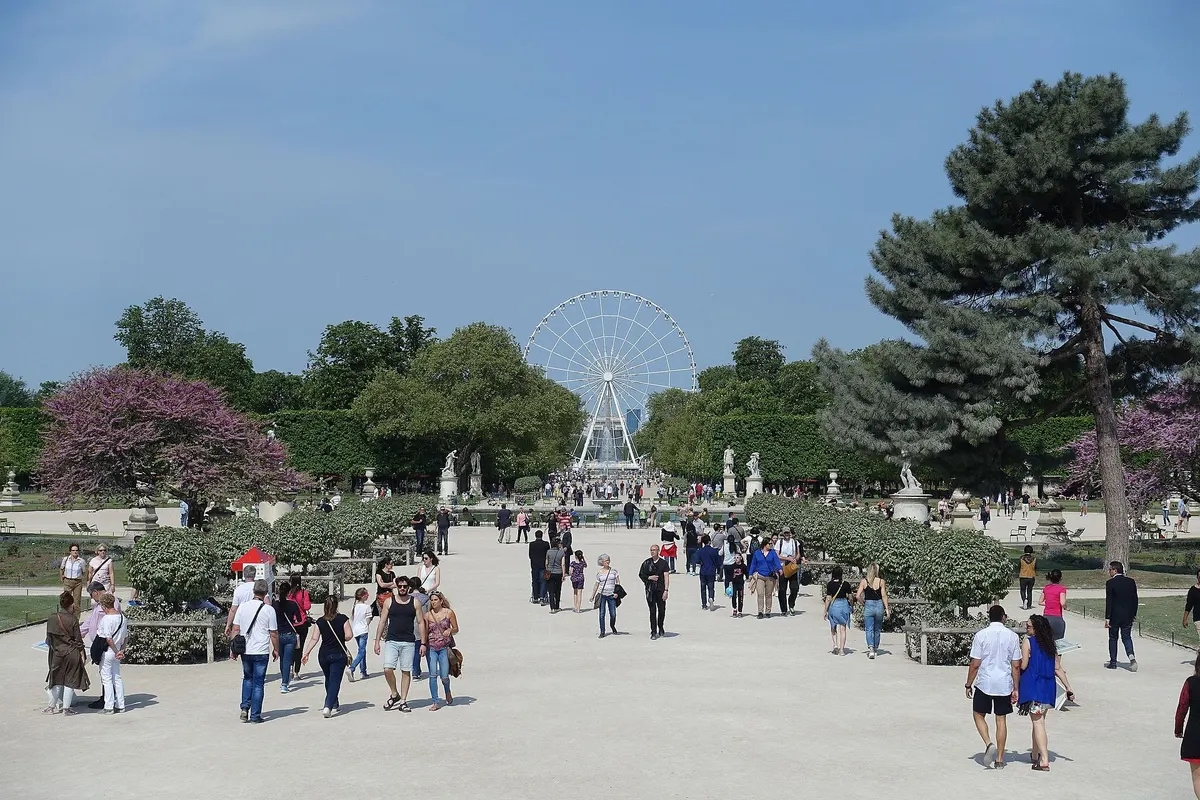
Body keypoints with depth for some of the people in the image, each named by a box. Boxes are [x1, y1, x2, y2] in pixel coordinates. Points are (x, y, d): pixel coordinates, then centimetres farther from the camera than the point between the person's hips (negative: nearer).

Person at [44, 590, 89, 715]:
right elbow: (78, 639, -10)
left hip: (57, 654, 3)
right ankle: (66, 708, 9)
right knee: (70, 681, 6)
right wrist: (82, 654, -1)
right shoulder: (73, 619, -13)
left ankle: (52, 706, 21)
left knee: (57, 681, 16)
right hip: (72, 653, -3)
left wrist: (50, 651, 20)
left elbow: (49, 640, 6)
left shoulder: (51, 619, -2)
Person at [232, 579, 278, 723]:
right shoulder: (269, 610, -8)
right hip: (261, 651, -3)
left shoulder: (242, 607, 0)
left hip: (245, 651, 3)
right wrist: (276, 649, 9)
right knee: (258, 683, 5)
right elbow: (274, 633, -4)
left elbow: (236, 629, 3)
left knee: (247, 679, 21)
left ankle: (245, 707, 8)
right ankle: (255, 715, 6)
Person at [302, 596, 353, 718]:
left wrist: (306, 653, 5)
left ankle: (334, 704, 32)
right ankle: (328, 706, -21)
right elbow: (349, 636, -12)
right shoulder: (343, 619, -7)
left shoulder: (320, 621, 0)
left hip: (323, 654, 3)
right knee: (335, 680, -4)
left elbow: (315, 639, -2)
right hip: (338, 654, -3)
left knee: (329, 679, 21)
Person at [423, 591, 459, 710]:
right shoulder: (427, 615, 4)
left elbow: (456, 629, 6)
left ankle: (447, 692, 30)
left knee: (444, 676, -4)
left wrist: (450, 630, -15)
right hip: (431, 648, 1)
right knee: (433, 675, -9)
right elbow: (425, 633, 8)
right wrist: (423, 645, -7)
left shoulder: (449, 612, 0)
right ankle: (435, 703, -2)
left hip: (444, 647, -1)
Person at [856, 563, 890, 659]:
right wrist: (887, 608, -3)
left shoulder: (864, 581, -2)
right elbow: (884, 596, -7)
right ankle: (875, 648, 29)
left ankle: (870, 648, -21)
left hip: (868, 606, -1)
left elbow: (858, 596, -7)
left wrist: (863, 604, 8)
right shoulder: (881, 581, -2)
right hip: (879, 605, 1)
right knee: (877, 629, 17)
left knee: (869, 630, -1)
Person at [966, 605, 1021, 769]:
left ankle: (989, 744, -8)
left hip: (984, 683, -2)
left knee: (978, 715, 14)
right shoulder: (1012, 636, -1)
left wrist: (969, 685, 4)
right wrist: (1015, 689, 7)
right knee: (1001, 719, 10)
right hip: (1005, 685, 2)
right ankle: (999, 759, 13)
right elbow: (1016, 666, 0)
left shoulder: (981, 635, -8)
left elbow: (975, 664, -7)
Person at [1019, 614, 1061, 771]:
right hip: (1048, 687, 6)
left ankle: (1044, 761, -15)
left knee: (1037, 722, -7)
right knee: (1040, 720, 18)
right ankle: (1035, 755, 30)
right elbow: (1057, 668, 9)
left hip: (1033, 686, -6)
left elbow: (1023, 665, -13)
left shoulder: (1027, 642, -9)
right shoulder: (1051, 644, 9)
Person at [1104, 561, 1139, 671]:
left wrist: (1107, 618, -12)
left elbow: (1109, 601, -14)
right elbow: (1135, 599, 7)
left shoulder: (1110, 583, -12)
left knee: (1113, 638, 10)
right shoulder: (1131, 581, 3)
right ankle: (1131, 656, -13)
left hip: (1115, 616, -4)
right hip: (1128, 616, 4)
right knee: (1126, 637, 11)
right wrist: (1134, 614, 16)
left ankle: (1113, 662, 14)